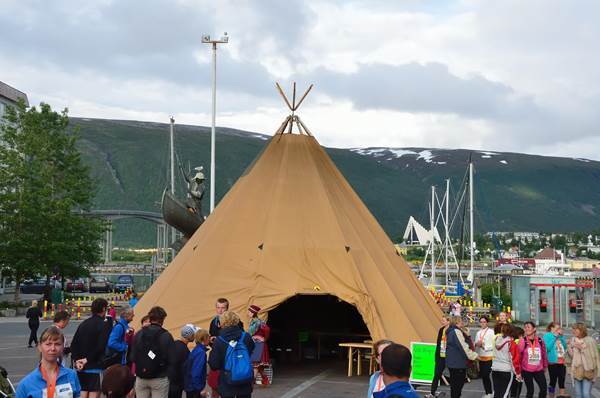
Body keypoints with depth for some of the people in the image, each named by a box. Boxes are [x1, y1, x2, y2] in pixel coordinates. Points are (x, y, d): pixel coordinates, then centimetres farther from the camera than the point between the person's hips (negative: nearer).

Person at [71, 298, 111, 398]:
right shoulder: (104, 325, -9)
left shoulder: (83, 324, 12)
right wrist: (88, 359, -10)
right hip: (96, 367, -6)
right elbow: (100, 347, -17)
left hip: (81, 367, 6)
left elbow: (74, 344, 8)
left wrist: (76, 360, 0)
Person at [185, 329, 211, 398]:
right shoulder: (201, 352, -21)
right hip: (195, 388, -9)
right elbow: (196, 373, -26)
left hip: (190, 386, 9)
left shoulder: (196, 350, 5)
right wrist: (201, 389, -21)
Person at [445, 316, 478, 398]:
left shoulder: (450, 332, 15)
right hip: (458, 363, -10)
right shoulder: (456, 332, -17)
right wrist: (474, 356, -10)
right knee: (458, 385, -4)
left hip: (452, 362, 10)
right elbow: (463, 347, -19)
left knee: (454, 385, 15)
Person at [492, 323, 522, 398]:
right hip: (507, 371, -5)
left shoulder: (496, 340, 1)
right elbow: (515, 359, -11)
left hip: (495, 369, 5)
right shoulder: (511, 343, -12)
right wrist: (518, 372, -2)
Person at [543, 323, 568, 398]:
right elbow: (547, 348, -15)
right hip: (552, 362, -5)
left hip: (561, 362, 5)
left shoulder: (560, 336, 13)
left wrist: (561, 336, -1)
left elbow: (565, 347, 7)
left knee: (562, 381, 5)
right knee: (553, 381, 2)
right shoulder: (547, 335, -4)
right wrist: (554, 337, -12)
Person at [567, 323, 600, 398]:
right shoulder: (573, 340, 6)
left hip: (587, 371, -4)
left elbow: (593, 355, -9)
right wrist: (569, 347, -7)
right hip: (577, 370, 4)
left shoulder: (590, 340, -7)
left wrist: (582, 348, -14)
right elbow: (572, 355, 8)